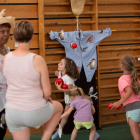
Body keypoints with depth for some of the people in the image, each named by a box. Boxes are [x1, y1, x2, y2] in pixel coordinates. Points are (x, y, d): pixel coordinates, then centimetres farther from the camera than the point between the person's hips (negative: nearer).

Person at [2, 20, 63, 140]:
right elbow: (47, 92, -14)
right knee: (59, 107, 29)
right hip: (34, 112, -3)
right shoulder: (38, 60, -20)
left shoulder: (6, 58, -6)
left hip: (12, 112, 4)